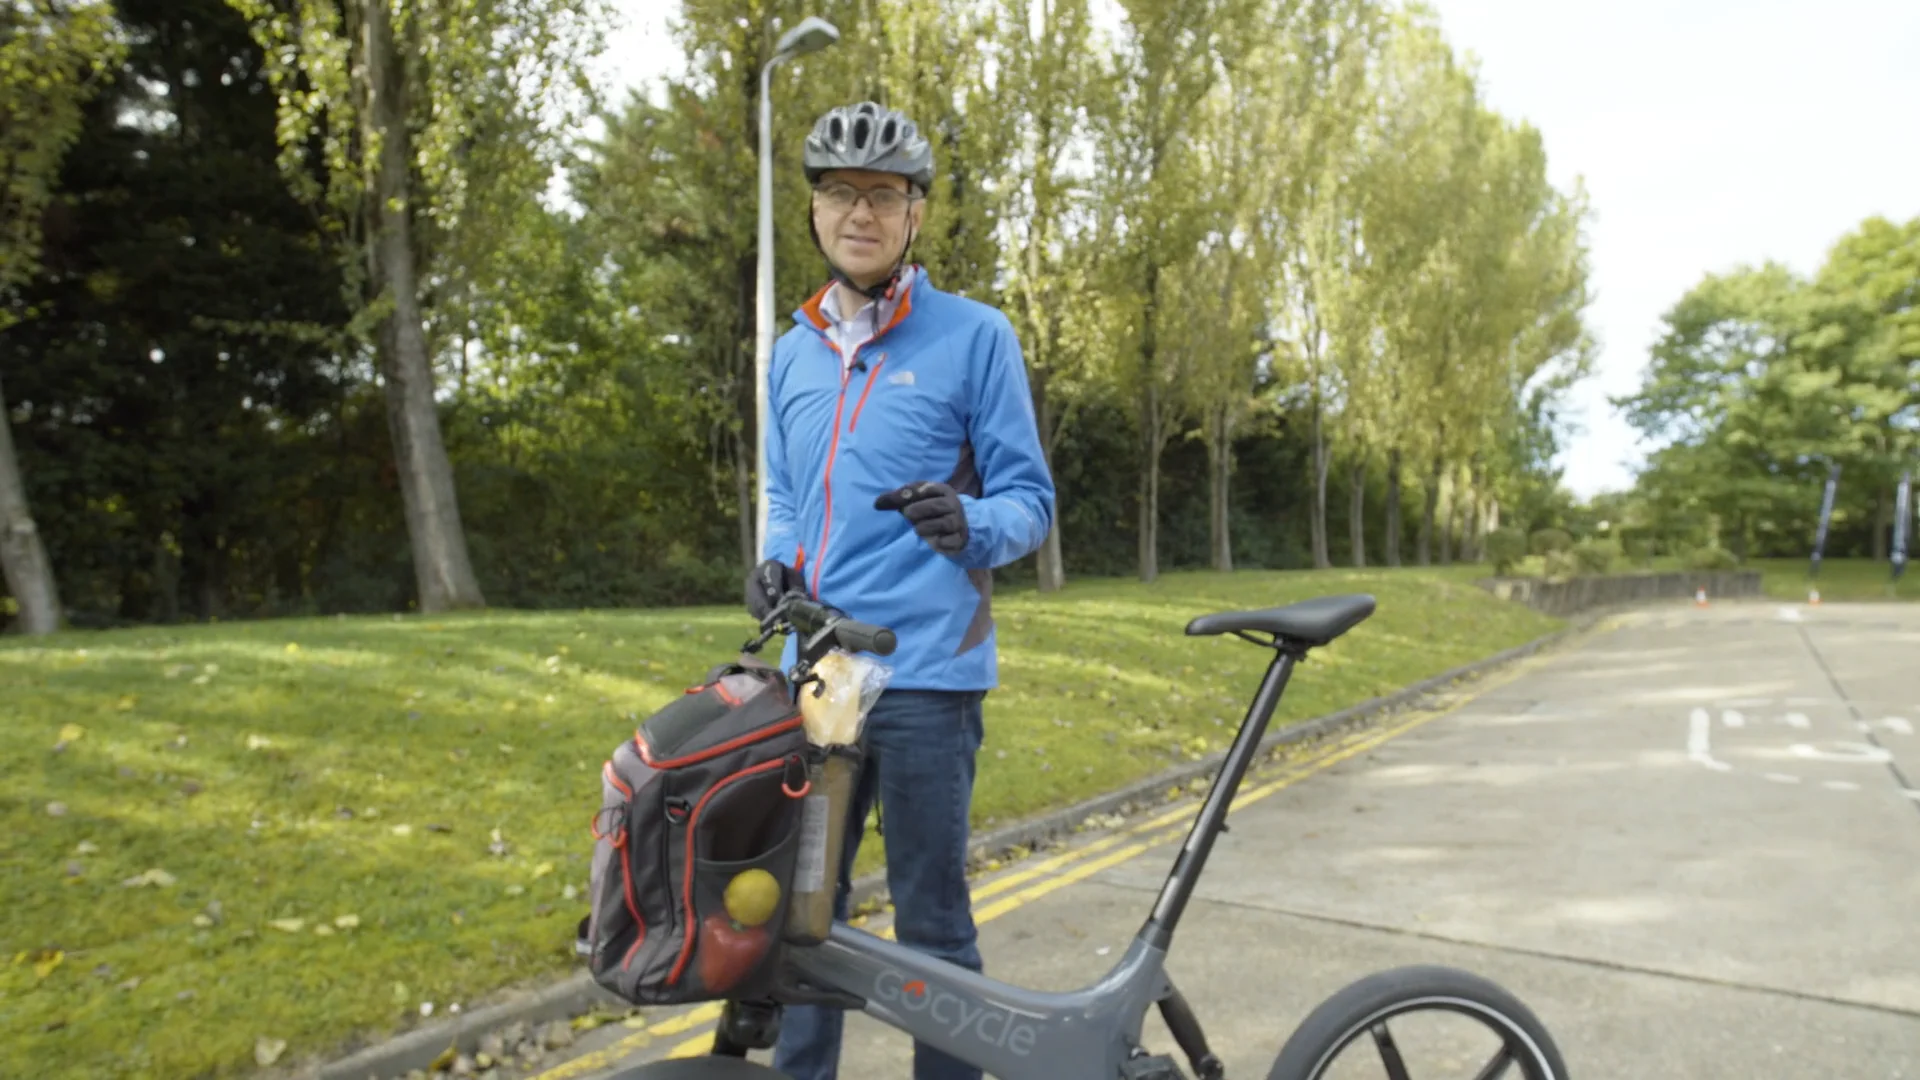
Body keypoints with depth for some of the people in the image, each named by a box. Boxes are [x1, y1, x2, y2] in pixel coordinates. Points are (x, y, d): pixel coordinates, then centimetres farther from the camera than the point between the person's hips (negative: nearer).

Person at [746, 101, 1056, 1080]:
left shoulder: (973, 337, -2)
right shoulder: (792, 352, 14)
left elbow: (1029, 499, -2)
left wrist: (969, 524, -24)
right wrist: (777, 562, 0)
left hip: (925, 673, -5)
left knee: (932, 925, 5)